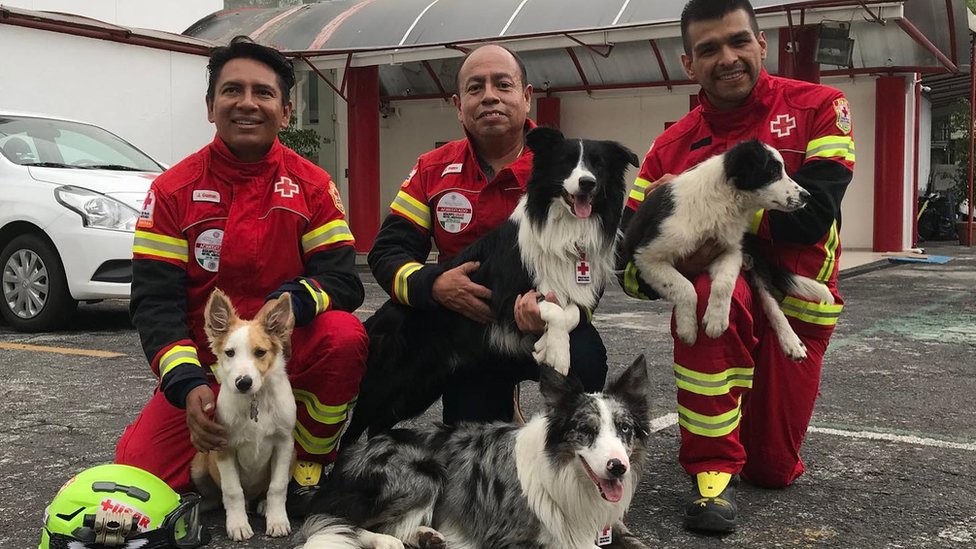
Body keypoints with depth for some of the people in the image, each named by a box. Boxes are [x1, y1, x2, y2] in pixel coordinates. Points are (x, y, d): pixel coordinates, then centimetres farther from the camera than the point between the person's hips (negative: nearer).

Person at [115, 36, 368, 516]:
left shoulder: (312, 185, -4)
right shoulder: (173, 189, -5)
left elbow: (342, 279, -11)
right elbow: (155, 301, -11)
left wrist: (293, 302, -33)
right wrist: (187, 384, -26)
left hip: (290, 353, 0)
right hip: (205, 366, 1)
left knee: (345, 336, -31)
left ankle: (310, 462, -6)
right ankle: (228, 442, 19)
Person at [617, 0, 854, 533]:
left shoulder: (818, 108, -9)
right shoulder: (672, 148, -6)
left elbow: (812, 215, -23)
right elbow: (630, 267, -14)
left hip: (796, 311, 1)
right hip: (722, 307, 0)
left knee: (772, 469, 4)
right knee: (710, 287, -38)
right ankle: (712, 469, -22)